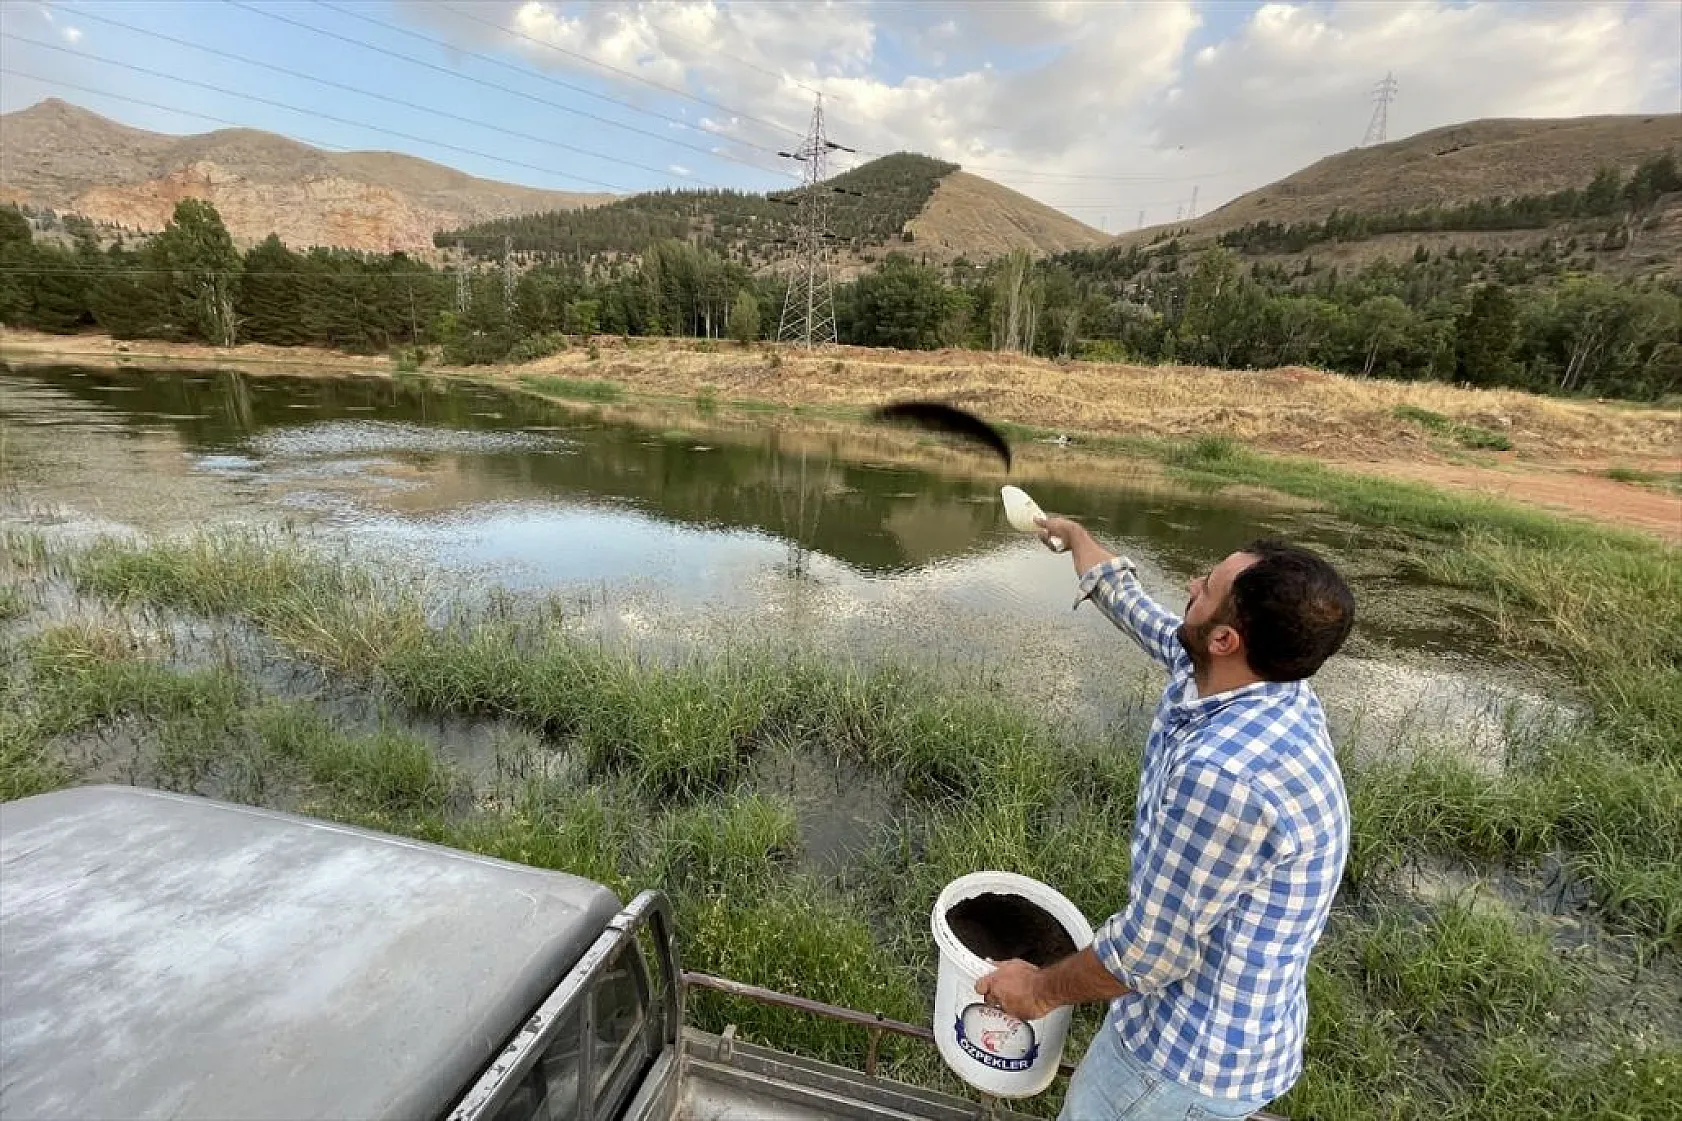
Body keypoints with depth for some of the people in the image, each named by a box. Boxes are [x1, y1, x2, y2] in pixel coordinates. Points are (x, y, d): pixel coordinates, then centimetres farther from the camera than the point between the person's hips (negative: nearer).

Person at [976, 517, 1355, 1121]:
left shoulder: (1226, 775, -38)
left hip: (1195, 1054, -8)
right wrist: (1074, 534, 24)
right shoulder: (1242, 677, -10)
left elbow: (1150, 951, -27)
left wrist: (1043, 989, -9)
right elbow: (1135, 602, 9)